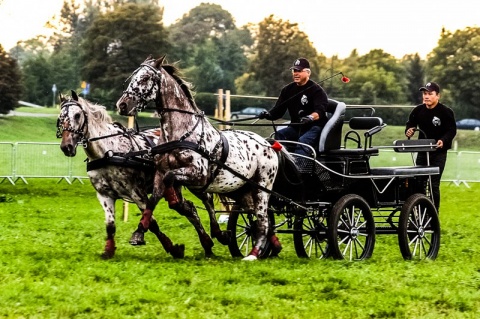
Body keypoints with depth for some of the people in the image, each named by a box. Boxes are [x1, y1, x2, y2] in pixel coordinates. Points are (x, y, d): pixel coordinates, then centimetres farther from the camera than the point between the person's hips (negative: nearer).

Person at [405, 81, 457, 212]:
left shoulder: (446, 112, -10)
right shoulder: (418, 110, 3)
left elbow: (452, 130, -12)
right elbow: (411, 124, 14)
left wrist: (443, 140, -31)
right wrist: (409, 131, -10)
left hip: (439, 152, -5)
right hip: (422, 151, 5)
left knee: (434, 184, -7)